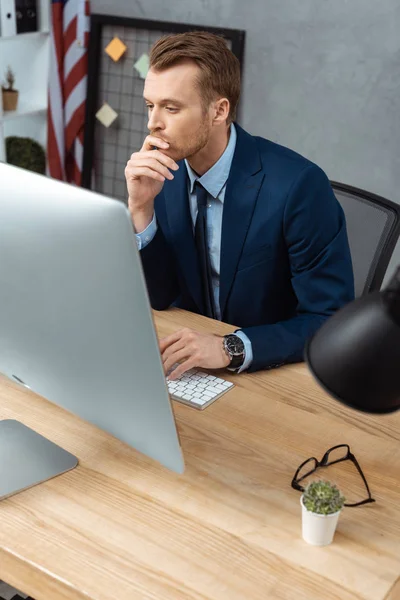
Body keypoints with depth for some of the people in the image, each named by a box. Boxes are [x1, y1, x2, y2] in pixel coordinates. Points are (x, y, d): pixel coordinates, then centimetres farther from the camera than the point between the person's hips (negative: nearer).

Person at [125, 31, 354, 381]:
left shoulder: (298, 185, -21)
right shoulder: (164, 171, -4)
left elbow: (332, 325, -19)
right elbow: (157, 298, -2)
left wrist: (231, 348, -31)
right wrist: (141, 208, -15)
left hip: (279, 372, -4)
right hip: (194, 358, 4)